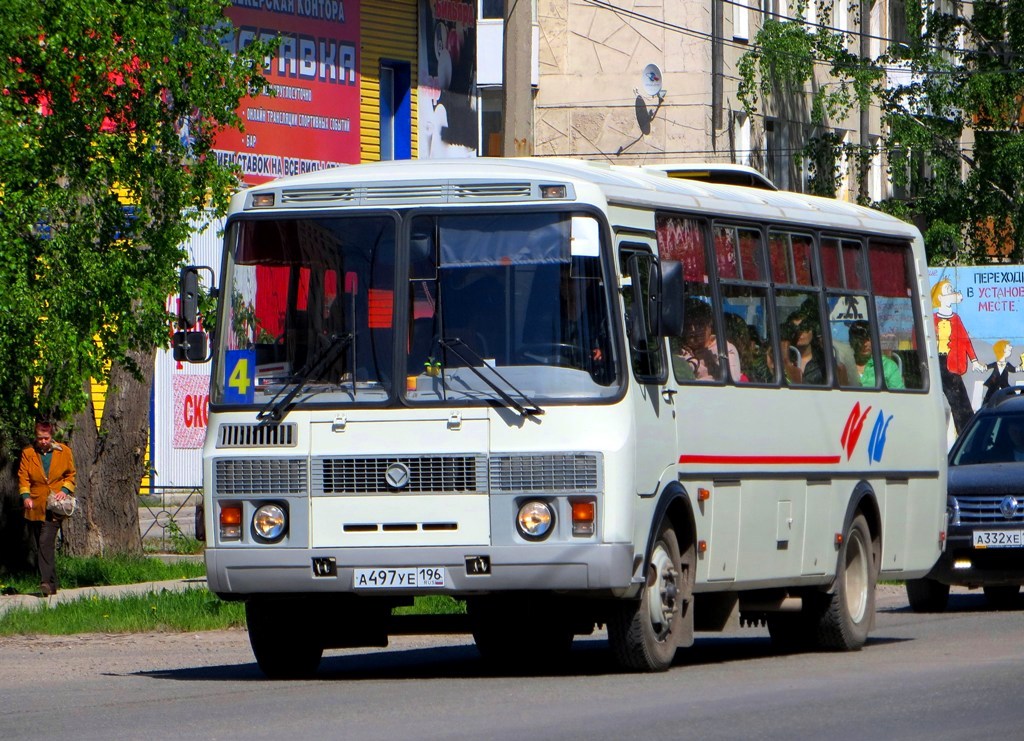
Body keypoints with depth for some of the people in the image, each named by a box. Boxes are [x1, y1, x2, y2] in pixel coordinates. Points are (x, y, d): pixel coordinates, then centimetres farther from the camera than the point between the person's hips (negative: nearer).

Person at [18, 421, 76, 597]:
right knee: (38, 546, 5)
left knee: (46, 542, -20)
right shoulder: (28, 453, 5)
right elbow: (23, 477, 3)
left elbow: (70, 475, 13)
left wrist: (65, 490, -5)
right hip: (34, 507, 3)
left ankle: (46, 582, -24)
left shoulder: (64, 452, 5)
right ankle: (51, 585, 15)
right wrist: (25, 496, -14)